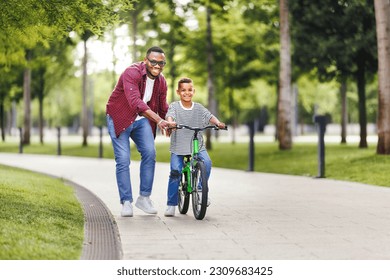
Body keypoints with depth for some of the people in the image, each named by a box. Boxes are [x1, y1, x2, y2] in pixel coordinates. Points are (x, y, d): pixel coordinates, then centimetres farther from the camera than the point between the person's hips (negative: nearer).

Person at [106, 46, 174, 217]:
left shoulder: (161, 81, -2)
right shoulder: (132, 73, -24)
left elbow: (163, 108, 13)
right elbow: (135, 102, -38)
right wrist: (158, 120, -46)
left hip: (141, 120, 5)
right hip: (119, 119, -5)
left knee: (150, 153, -14)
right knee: (123, 160, -10)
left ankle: (144, 198, -3)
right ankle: (126, 202, -1)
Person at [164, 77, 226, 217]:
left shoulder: (199, 108, 8)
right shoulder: (174, 106, 0)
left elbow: (209, 116, -4)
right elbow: (169, 115, -18)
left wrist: (218, 123, -25)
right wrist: (170, 122, -42)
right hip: (178, 146, -2)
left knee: (206, 162, -24)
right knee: (175, 172, -13)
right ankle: (171, 204, 0)